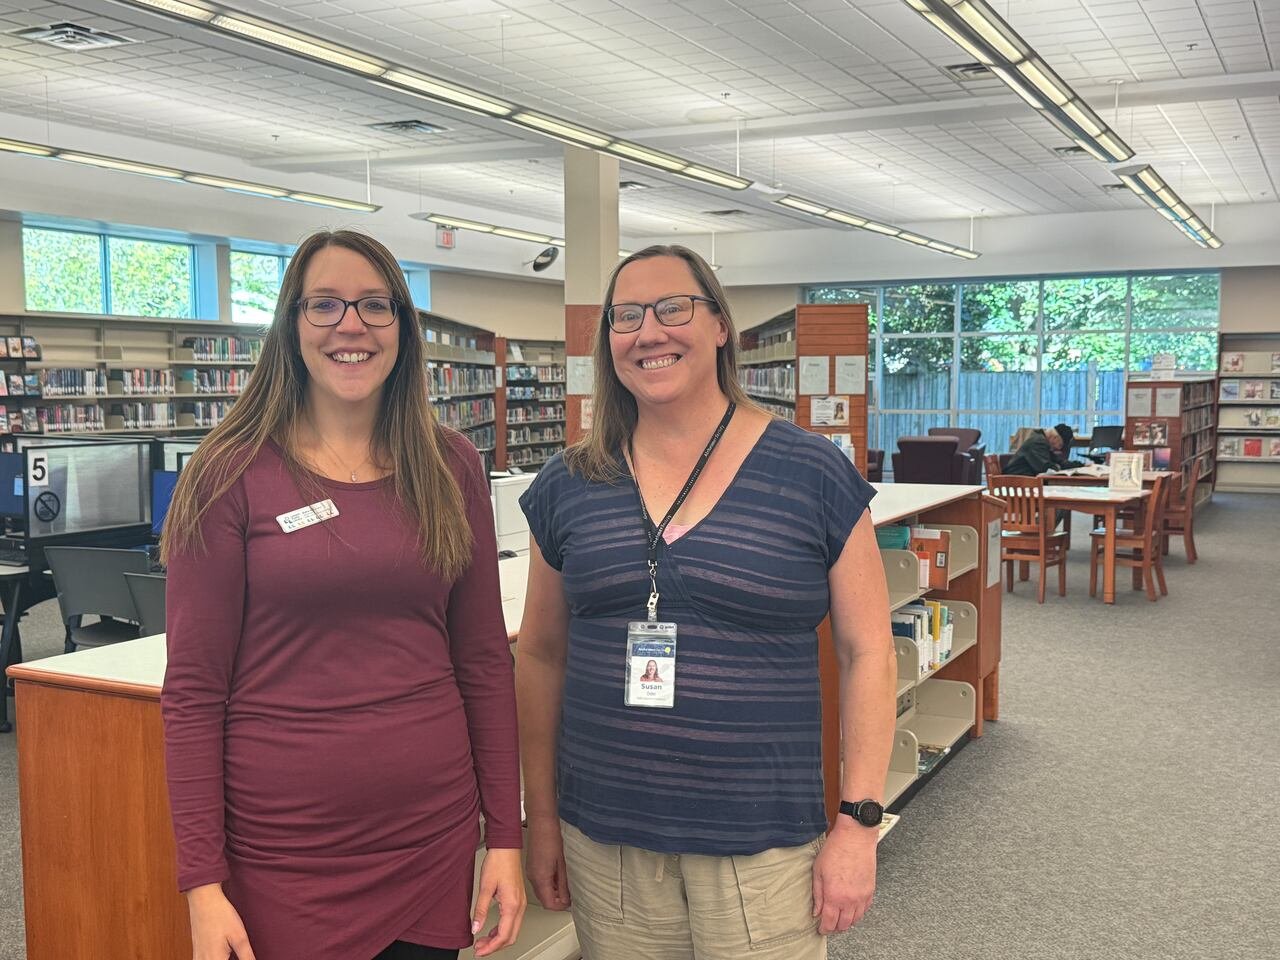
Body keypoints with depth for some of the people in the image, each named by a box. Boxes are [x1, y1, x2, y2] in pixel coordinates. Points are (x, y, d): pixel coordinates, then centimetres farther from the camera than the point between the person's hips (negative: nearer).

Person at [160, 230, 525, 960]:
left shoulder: (451, 469, 2)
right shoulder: (232, 473, -7)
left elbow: (485, 660, 5)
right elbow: (194, 688, -6)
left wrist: (506, 835, 3)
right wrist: (202, 881, -9)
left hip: (433, 837, 3)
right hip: (282, 853, -2)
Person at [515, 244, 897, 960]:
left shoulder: (814, 474, -5)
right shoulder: (569, 487, 3)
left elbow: (867, 652, -2)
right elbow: (542, 655, 9)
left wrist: (859, 825, -5)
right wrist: (542, 818, 9)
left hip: (761, 843, -2)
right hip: (603, 841, 3)